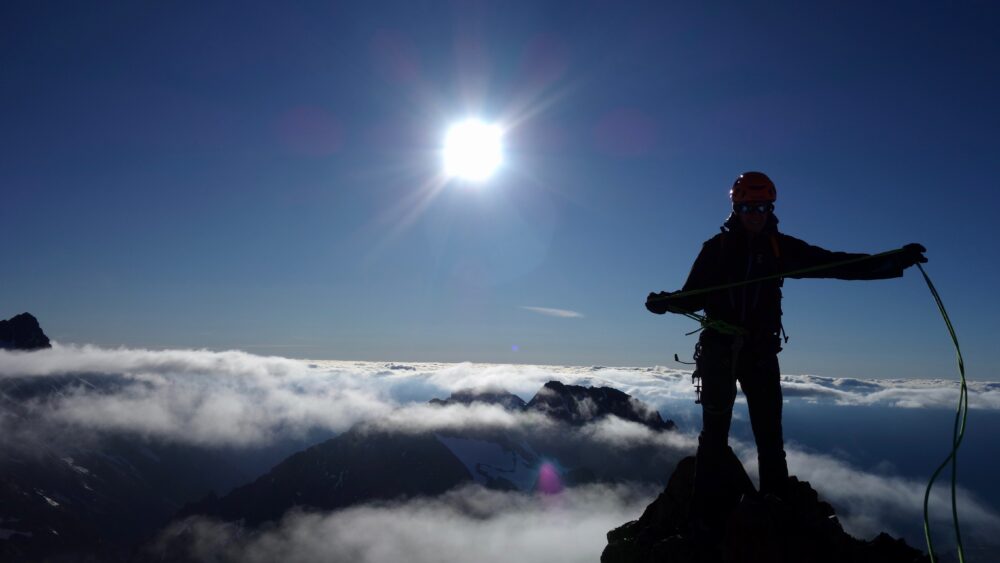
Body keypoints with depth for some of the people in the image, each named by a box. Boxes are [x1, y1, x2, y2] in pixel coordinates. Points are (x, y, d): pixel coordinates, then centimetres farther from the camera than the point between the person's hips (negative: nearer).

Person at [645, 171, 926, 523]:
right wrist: (665, 302, -22)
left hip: (761, 351, 2)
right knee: (715, 431, 0)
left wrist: (893, 262, -9)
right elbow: (693, 296, -1)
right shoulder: (717, 248, 0)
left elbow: (835, 264, 0)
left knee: (770, 434, 5)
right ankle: (708, 509, 5)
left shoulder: (780, 248, 4)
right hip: (719, 348, -2)